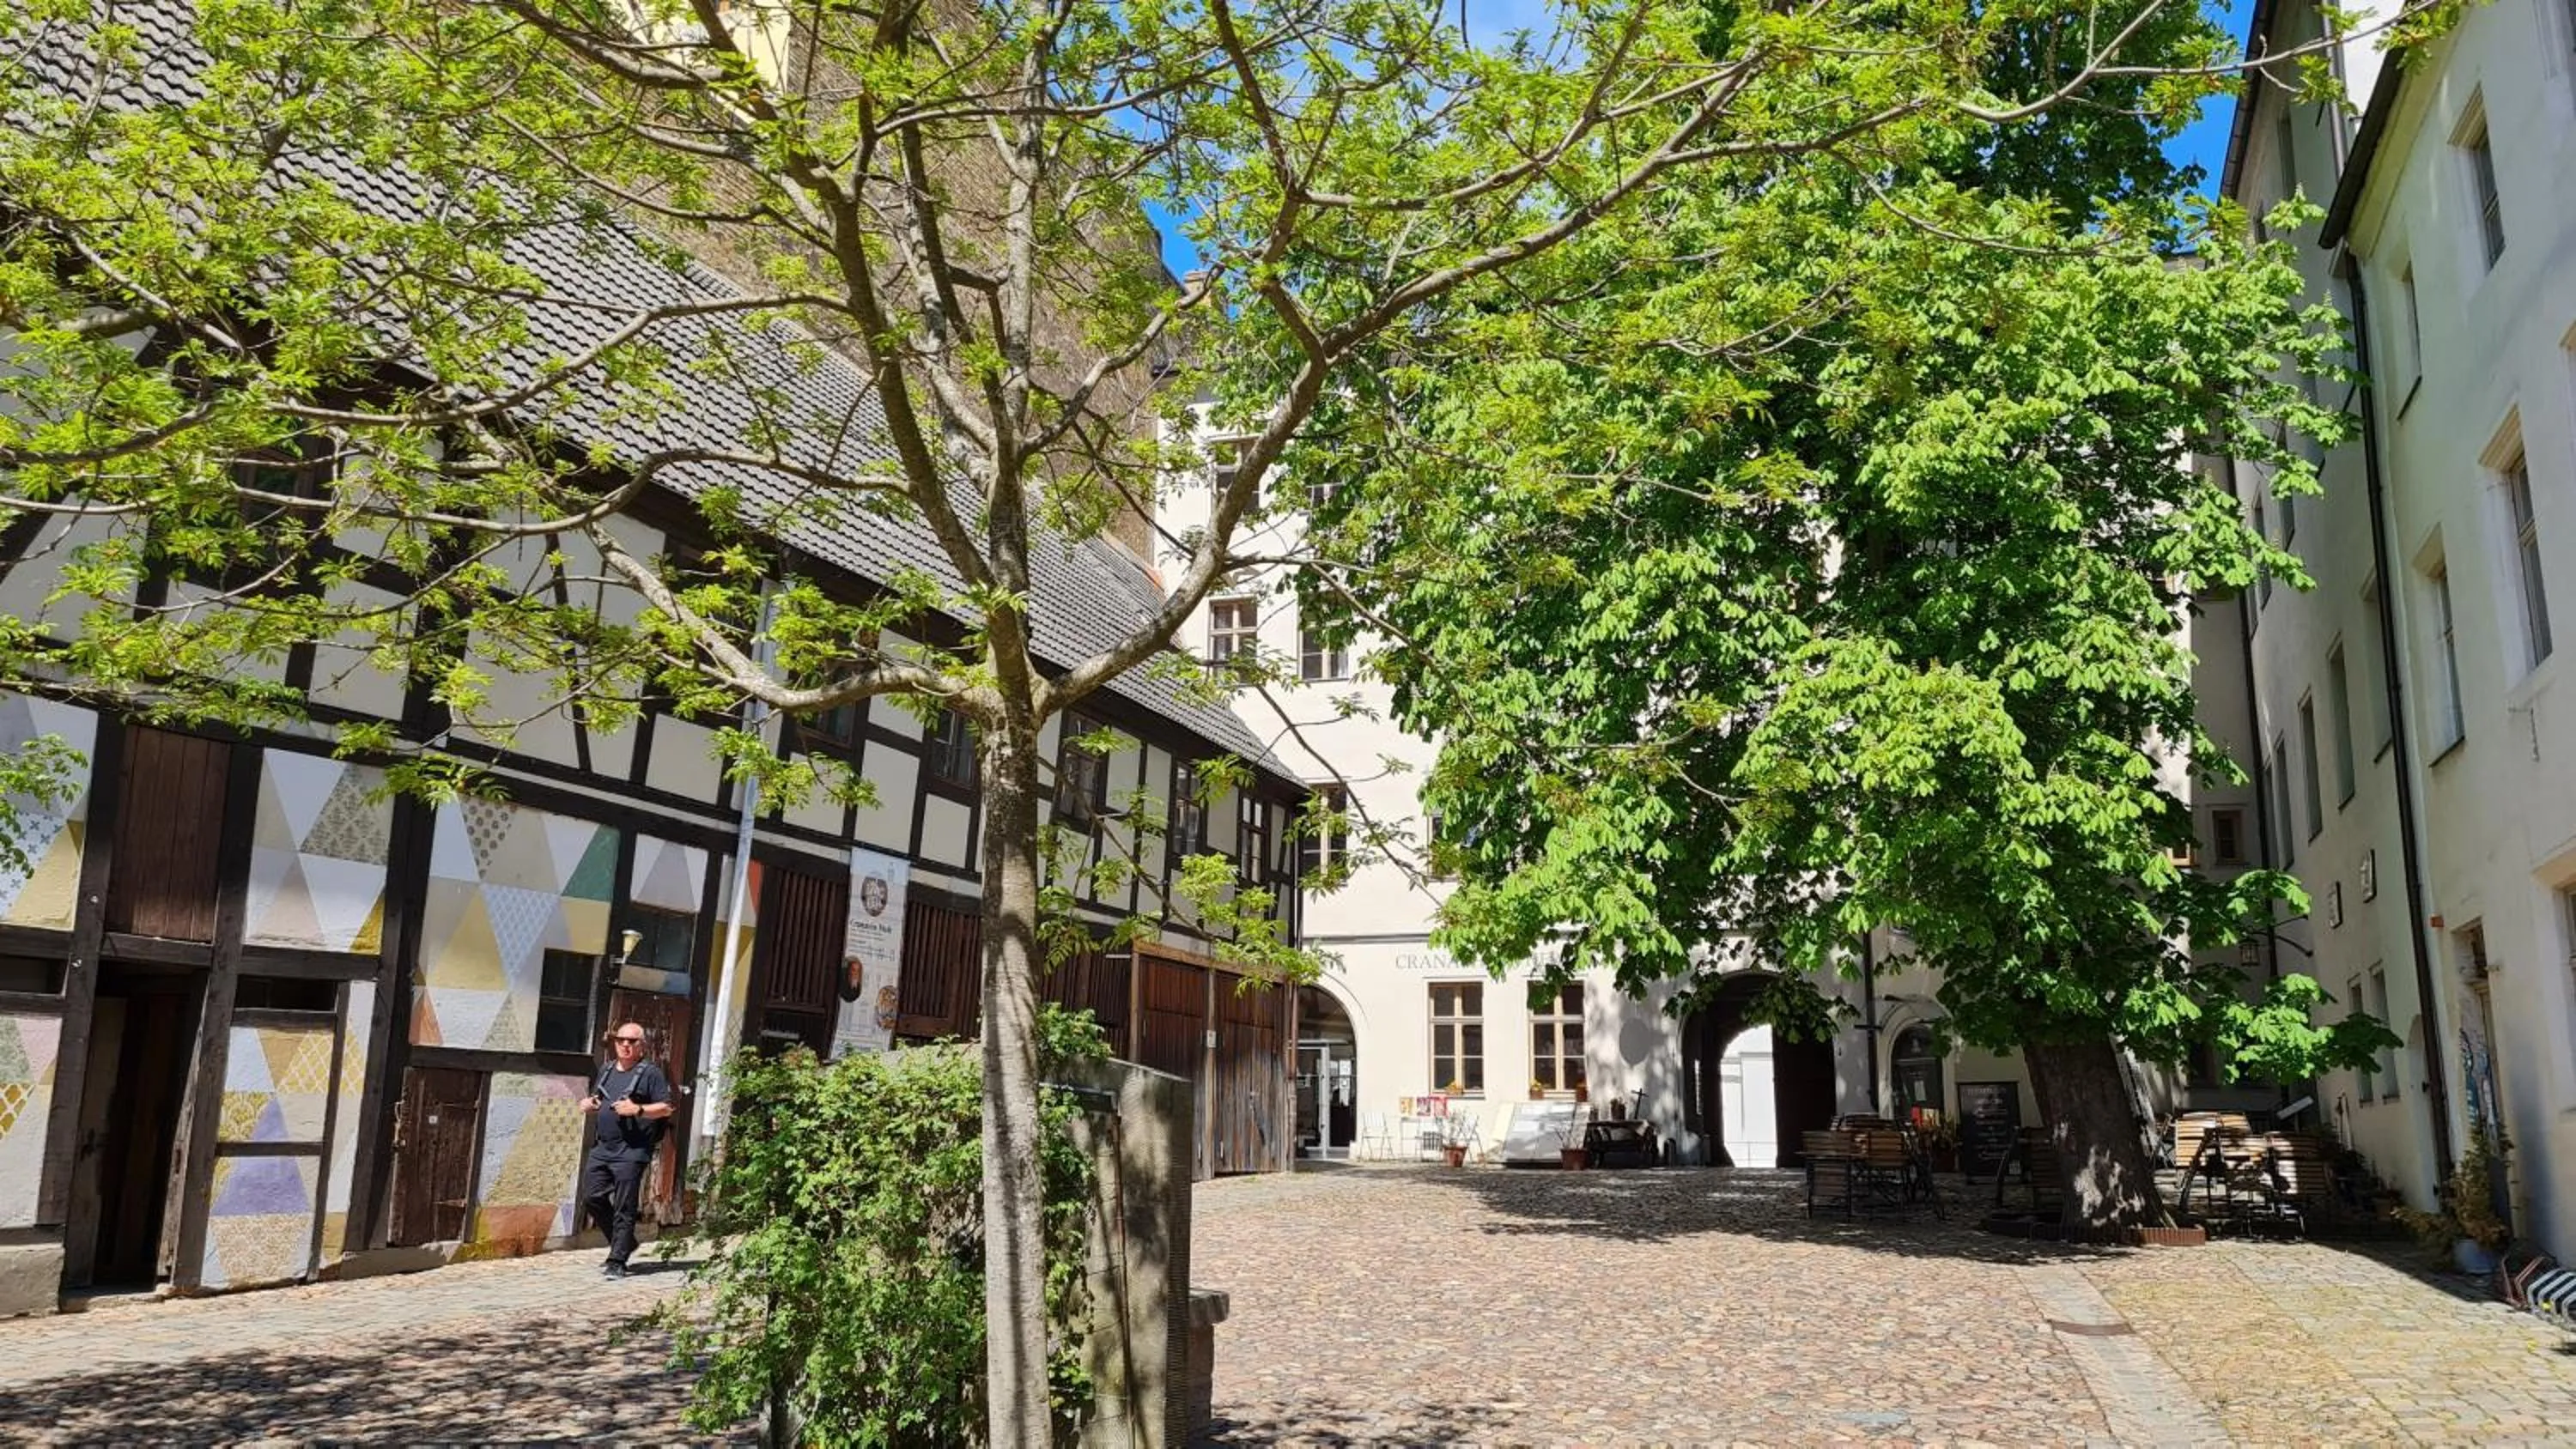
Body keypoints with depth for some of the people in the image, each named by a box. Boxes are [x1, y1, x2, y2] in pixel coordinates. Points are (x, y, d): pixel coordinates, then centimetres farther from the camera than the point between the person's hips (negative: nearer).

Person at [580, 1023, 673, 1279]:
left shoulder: (651, 1073, -3)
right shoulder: (607, 1070, 18)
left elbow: (666, 1108, -7)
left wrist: (638, 1110, -21)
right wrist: (589, 1105, 8)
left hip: (631, 1151, -7)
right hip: (602, 1148, 7)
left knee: (623, 1208, -5)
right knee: (591, 1197, 5)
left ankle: (617, 1261, 0)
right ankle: (623, 1242, 24)